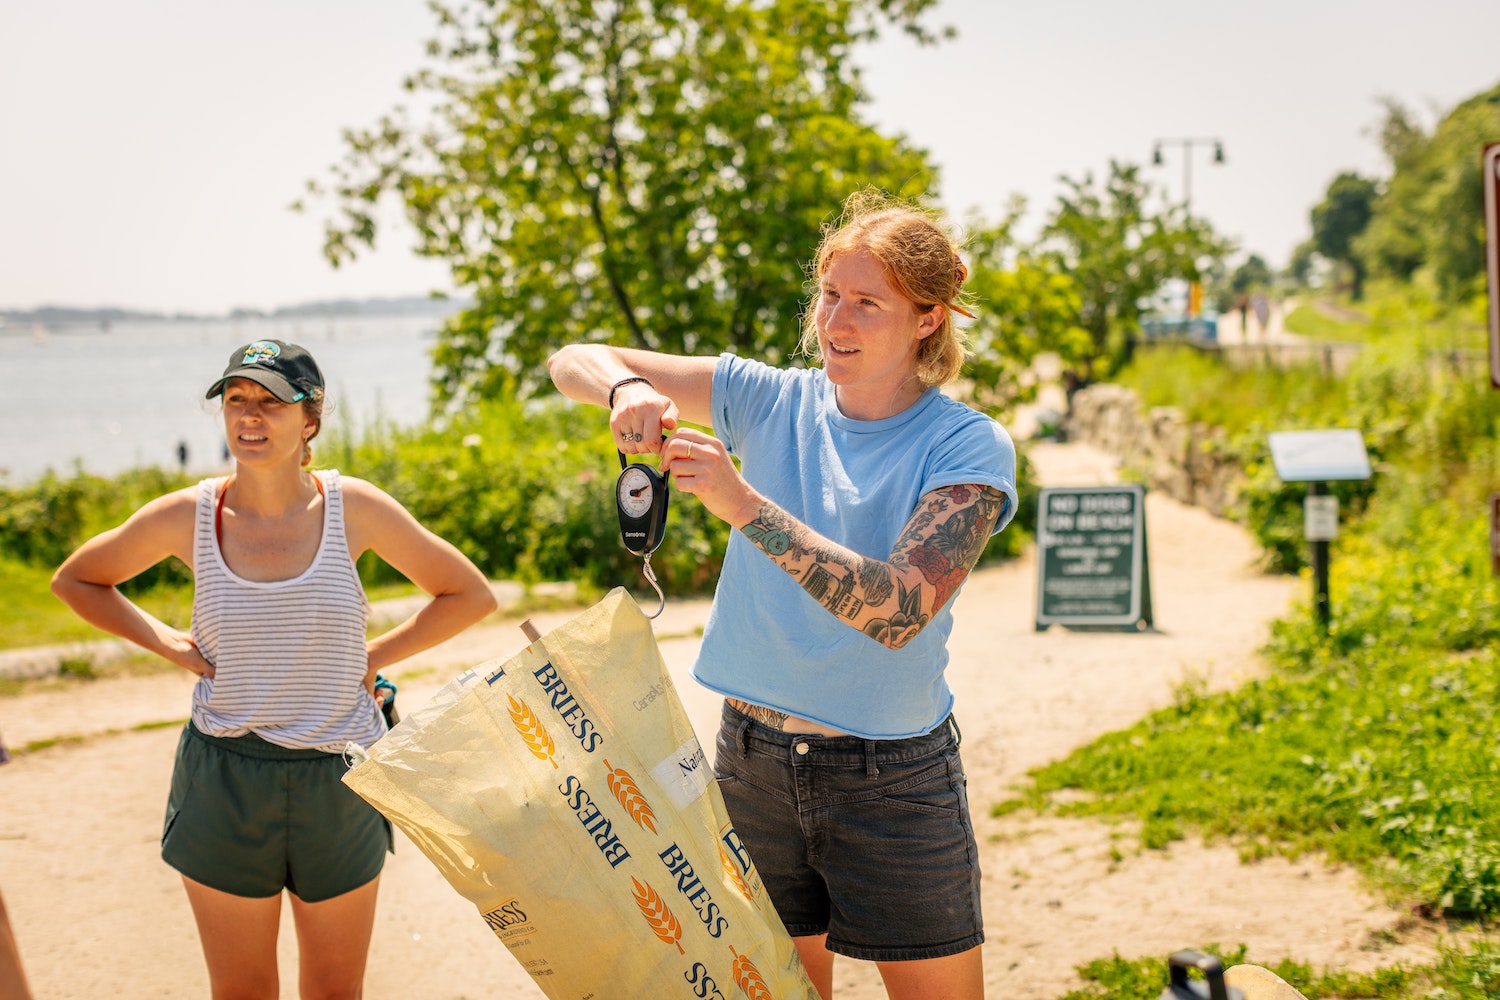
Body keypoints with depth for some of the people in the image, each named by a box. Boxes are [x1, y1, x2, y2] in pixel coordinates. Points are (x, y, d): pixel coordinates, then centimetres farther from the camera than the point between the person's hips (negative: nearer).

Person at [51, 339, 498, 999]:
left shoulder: (353, 509, -8)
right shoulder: (187, 516, -7)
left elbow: (469, 595, 3)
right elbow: (75, 580, 10)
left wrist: (374, 657, -3)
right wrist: (167, 643, 0)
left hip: (338, 778, 0)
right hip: (225, 779, 0)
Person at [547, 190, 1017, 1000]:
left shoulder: (969, 447, -10)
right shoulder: (771, 401, 1)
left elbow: (899, 611, -25)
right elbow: (573, 361, 3)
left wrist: (746, 505, -30)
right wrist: (626, 388, -21)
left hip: (892, 779, -3)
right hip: (754, 758, 3)